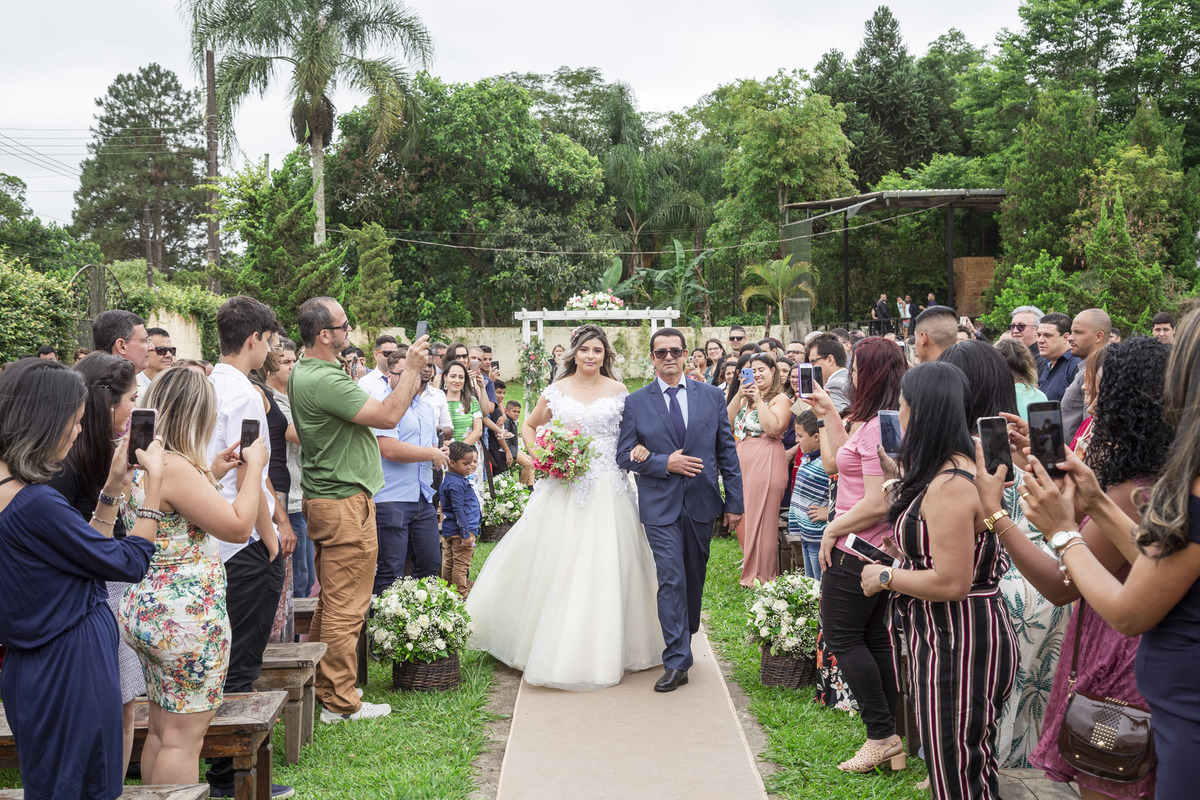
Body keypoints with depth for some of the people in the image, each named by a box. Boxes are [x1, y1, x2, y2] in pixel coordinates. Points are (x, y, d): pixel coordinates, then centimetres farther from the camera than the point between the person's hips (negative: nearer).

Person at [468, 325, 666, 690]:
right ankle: (553, 650, 14)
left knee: (603, 568, 0)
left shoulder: (618, 391, 6)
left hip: (608, 490, 0)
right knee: (554, 562, 0)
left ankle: (600, 650, 14)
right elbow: (528, 426, 17)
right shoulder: (556, 391, 6)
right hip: (564, 487, 0)